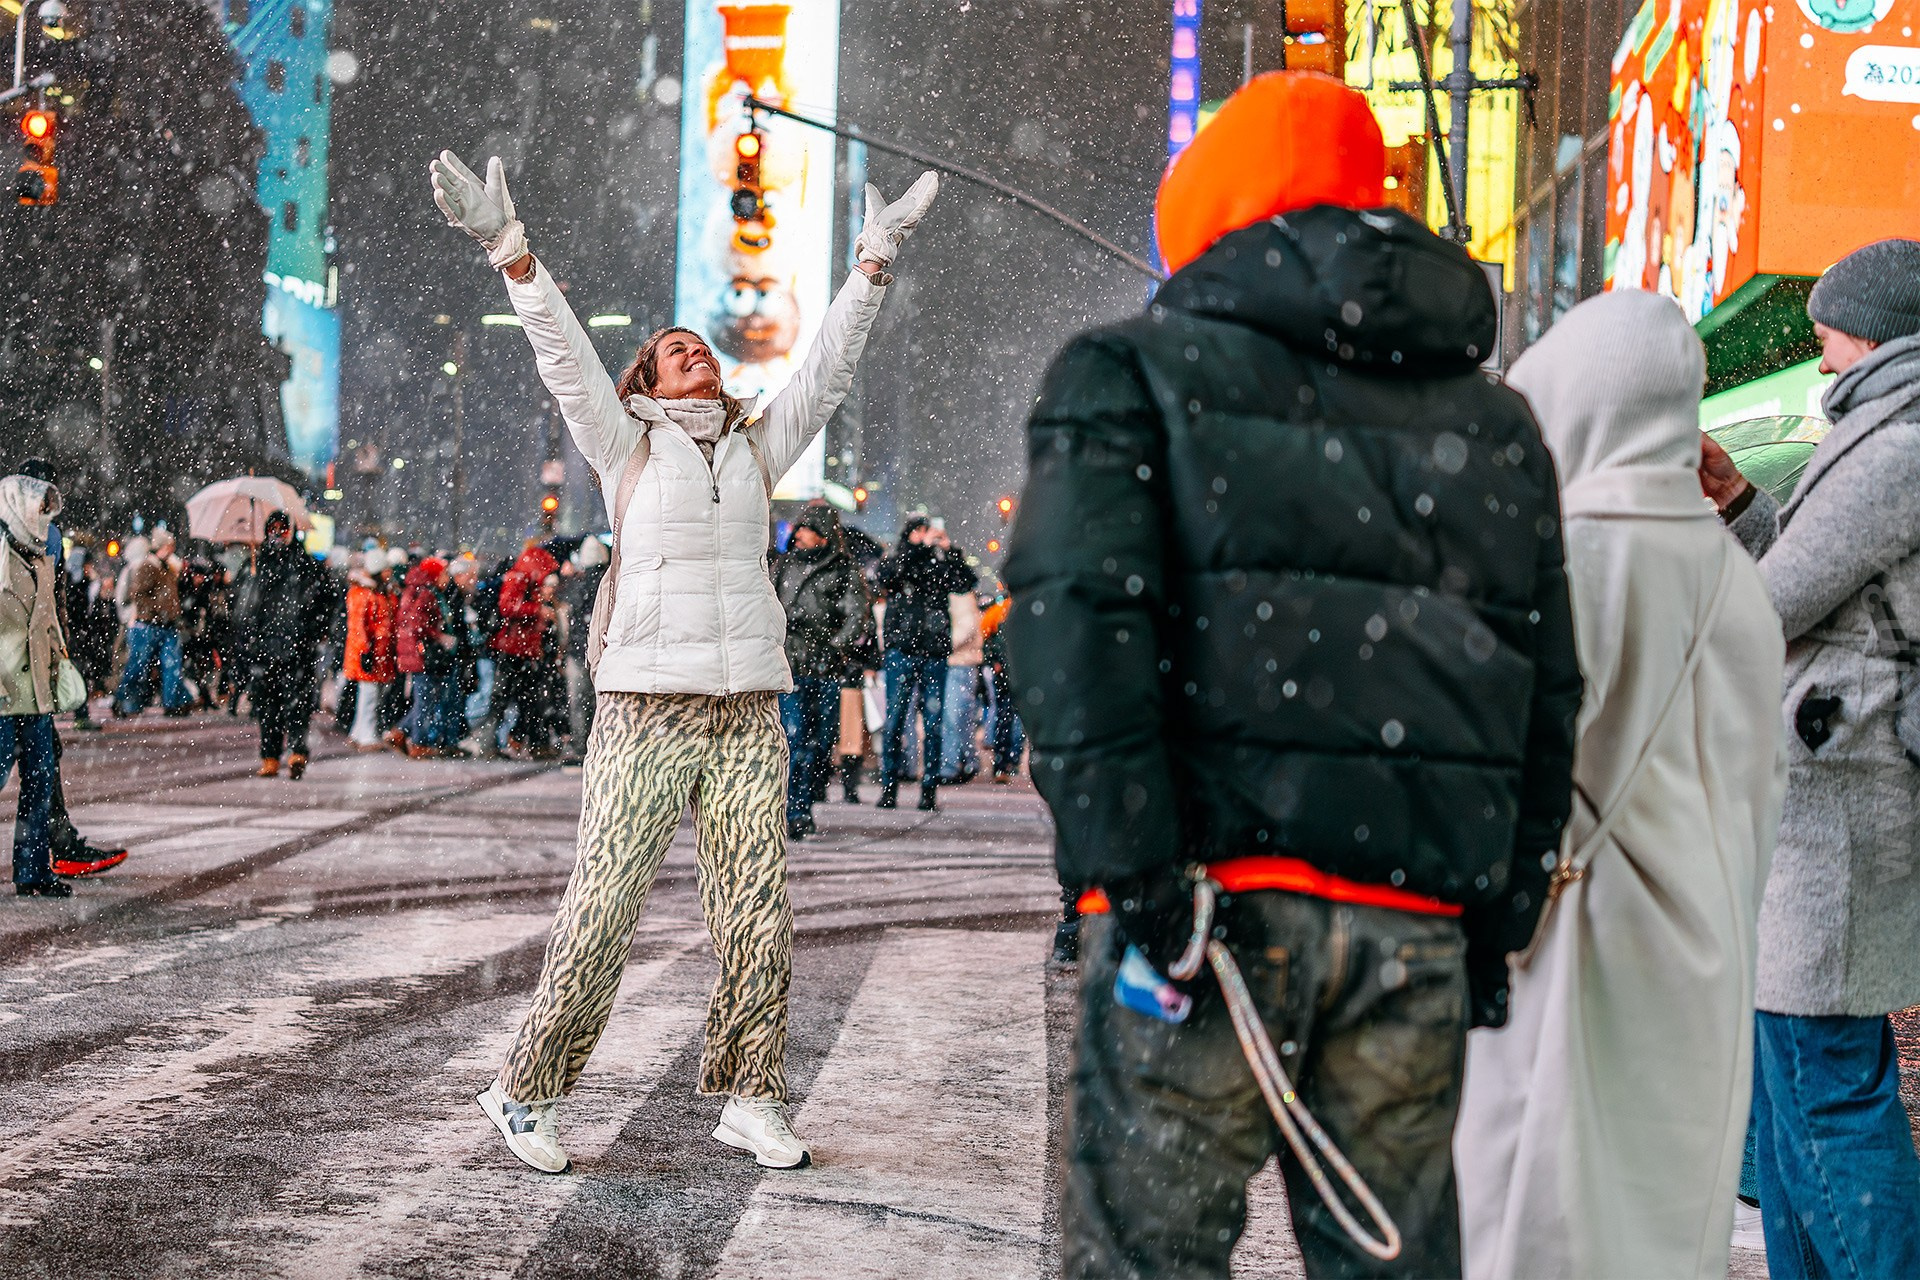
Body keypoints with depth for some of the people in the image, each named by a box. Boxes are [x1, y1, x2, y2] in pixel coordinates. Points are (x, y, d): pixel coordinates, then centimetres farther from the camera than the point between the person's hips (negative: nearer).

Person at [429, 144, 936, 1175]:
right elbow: (563, 355, -3)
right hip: (646, 707, -4)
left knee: (757, 912, 3)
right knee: (602, 906, -7)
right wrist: (506, 246, -14)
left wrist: (873, 260, 12)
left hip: (748, 711, 4)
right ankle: (525, 1090, 4)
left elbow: (827, 368, 16)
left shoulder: (757, 448, 18)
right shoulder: (627, 445, 8)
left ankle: (748, 1098, 14)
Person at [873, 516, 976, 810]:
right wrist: (921, 546, -13)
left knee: (933, 722, 1)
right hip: (901, 650, -2)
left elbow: (967, 582, 1)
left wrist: (950, 549, -5)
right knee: (895, 718, -4)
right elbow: (885, 574, -12)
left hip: (935, 652, 2)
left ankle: (930, 789, 5)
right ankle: (889, 788, -1)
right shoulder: (897, 560, 10)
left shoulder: (939, 565, 15)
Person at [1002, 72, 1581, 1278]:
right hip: (1414, 916, 4)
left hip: (1219, 892, -4)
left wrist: (1131, 870, -13)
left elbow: (1078, 615, -11)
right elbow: (1547, 690, 16)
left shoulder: (1137, 374, 5)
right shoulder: (1495, 421, 19)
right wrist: (1499, 929, 18)